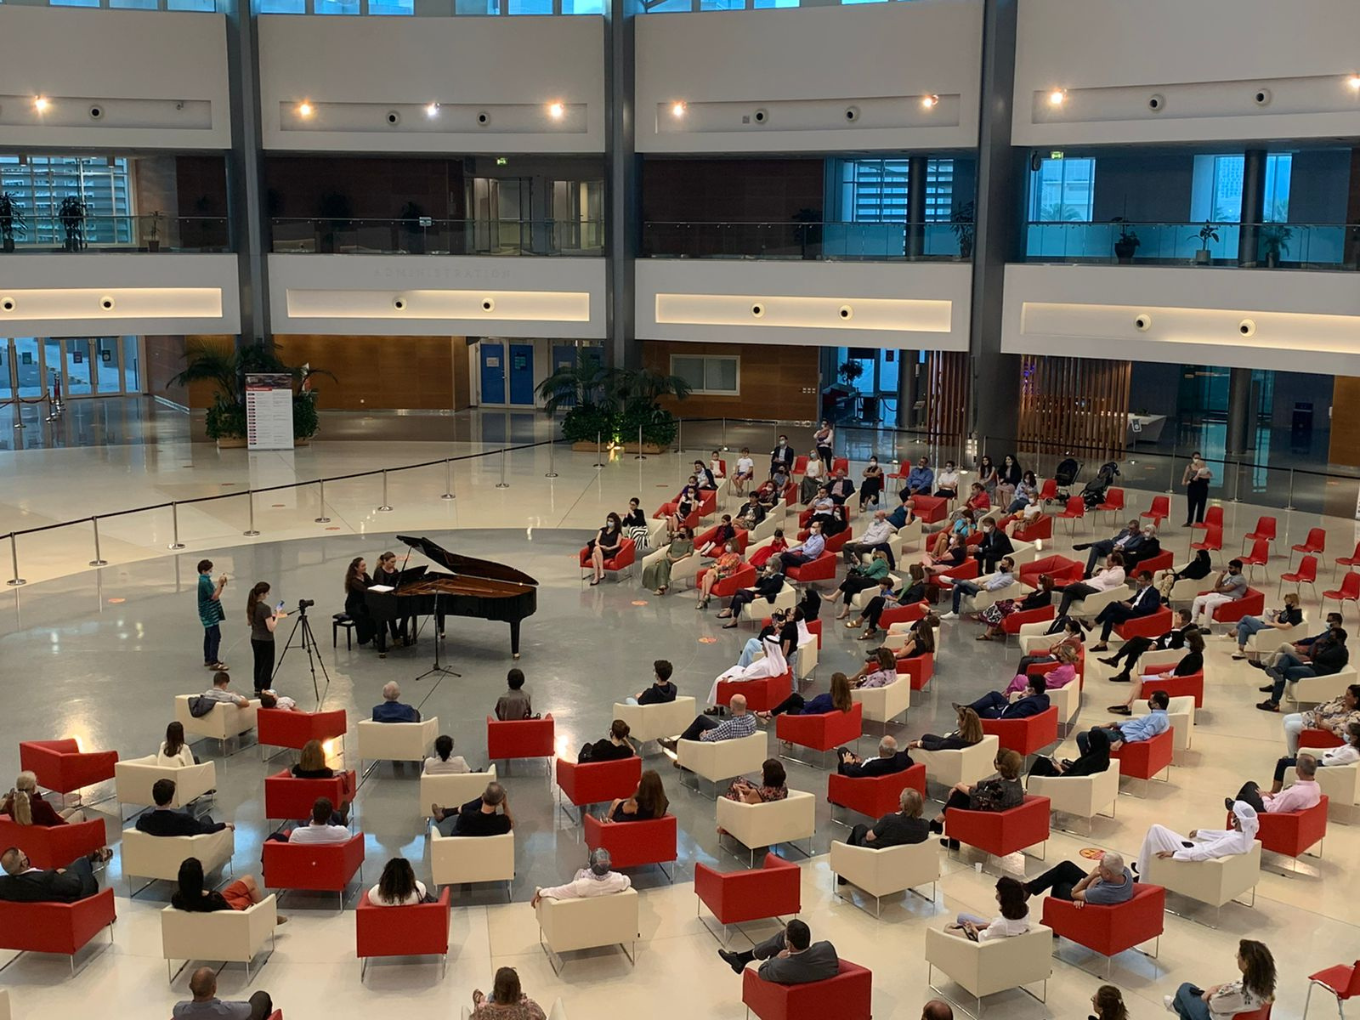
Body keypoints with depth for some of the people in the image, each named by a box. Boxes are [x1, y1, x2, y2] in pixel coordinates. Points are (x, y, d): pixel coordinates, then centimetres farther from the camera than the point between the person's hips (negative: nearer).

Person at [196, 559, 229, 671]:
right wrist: (220, 583, -20)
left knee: (209, 637, 16)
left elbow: (214, 593, 14)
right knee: (215, 637, -11)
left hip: (208, 614, 11)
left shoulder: (205, 580, 12)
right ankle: (213, 662, -11)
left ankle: (208, 659, 24)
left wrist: (220, 583, 3)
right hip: (210, 614, -11)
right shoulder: (205, 582, -20)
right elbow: (214, 596, -22)